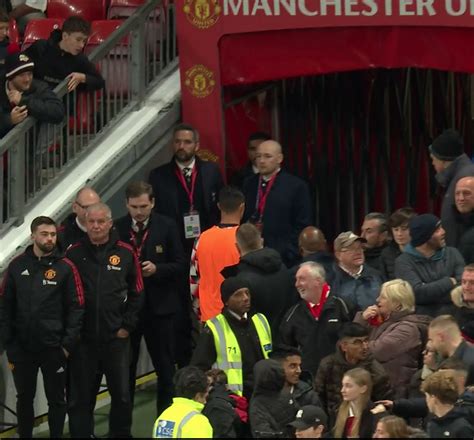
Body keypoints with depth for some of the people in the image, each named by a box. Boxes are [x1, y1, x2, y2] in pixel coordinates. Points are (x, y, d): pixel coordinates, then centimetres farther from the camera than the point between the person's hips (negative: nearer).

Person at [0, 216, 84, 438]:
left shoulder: (66, 267, -5)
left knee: (56, 399, 8)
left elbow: (76, 308, -4)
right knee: (24, 398, 14)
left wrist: (68, 343, -9)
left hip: (53, 348, -2)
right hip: (22, 348, 2)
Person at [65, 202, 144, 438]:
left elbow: (136, 293, 6)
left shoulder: (126, 253, 1)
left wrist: (127, 326, 0)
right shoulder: (74, 254, -1)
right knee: (79, 396, 4)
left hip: (116, 337, 1)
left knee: (122, 394, 8)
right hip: (82, 338, -1)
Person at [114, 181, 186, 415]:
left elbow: (180, 265, -1)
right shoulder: (117, 228, -1)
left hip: (159, 306, 0)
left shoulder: (167, 227, -2)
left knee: (165, 369, 8)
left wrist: (157, 269, -17)